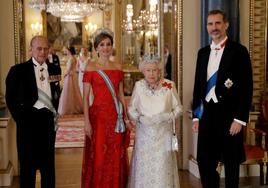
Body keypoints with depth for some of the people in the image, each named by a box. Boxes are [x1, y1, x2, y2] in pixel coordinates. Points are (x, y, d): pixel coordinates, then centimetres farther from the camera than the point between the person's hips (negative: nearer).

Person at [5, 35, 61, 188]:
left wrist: (56, 112, 3)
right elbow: (10, 98, -1)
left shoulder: (54, 69, 7)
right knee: (28, 162, 8)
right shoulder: (18, 70, -4)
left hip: (48, 119, 3)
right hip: (28, 119, -3)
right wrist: (20, 118, -3)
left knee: (48, 162, 14)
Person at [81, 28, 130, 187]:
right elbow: (85, 97, -6)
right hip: (98, 116, -4)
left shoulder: (118, 67, 9)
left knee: (116, 158, 10)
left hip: (116, 117, 4)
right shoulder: (91, 67, -3)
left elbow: (121, 94, 13)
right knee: (98, 157, 3)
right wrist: (87, 122, -12)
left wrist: (126, 117, 8)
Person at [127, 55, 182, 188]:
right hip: (144, 134, 1)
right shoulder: (139, 86, -1)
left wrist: (166, 117, -12)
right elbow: (131, 108, 8)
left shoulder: (169, 85, -5)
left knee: (163, 168, -1)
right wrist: (140, 118, -9)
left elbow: (177, 108, 4)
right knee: (143, 168, 4)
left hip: (163, 134, -1)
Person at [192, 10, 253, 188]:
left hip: (229, 115, -5)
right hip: (207, 114, 5)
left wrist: (240, 119, -14)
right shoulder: (203, 52, 11)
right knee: (204, 162, 8)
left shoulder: (239, 51, -6)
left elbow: (247, 88, -9)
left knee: (231, 163, 9)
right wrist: (196, 115, 10)